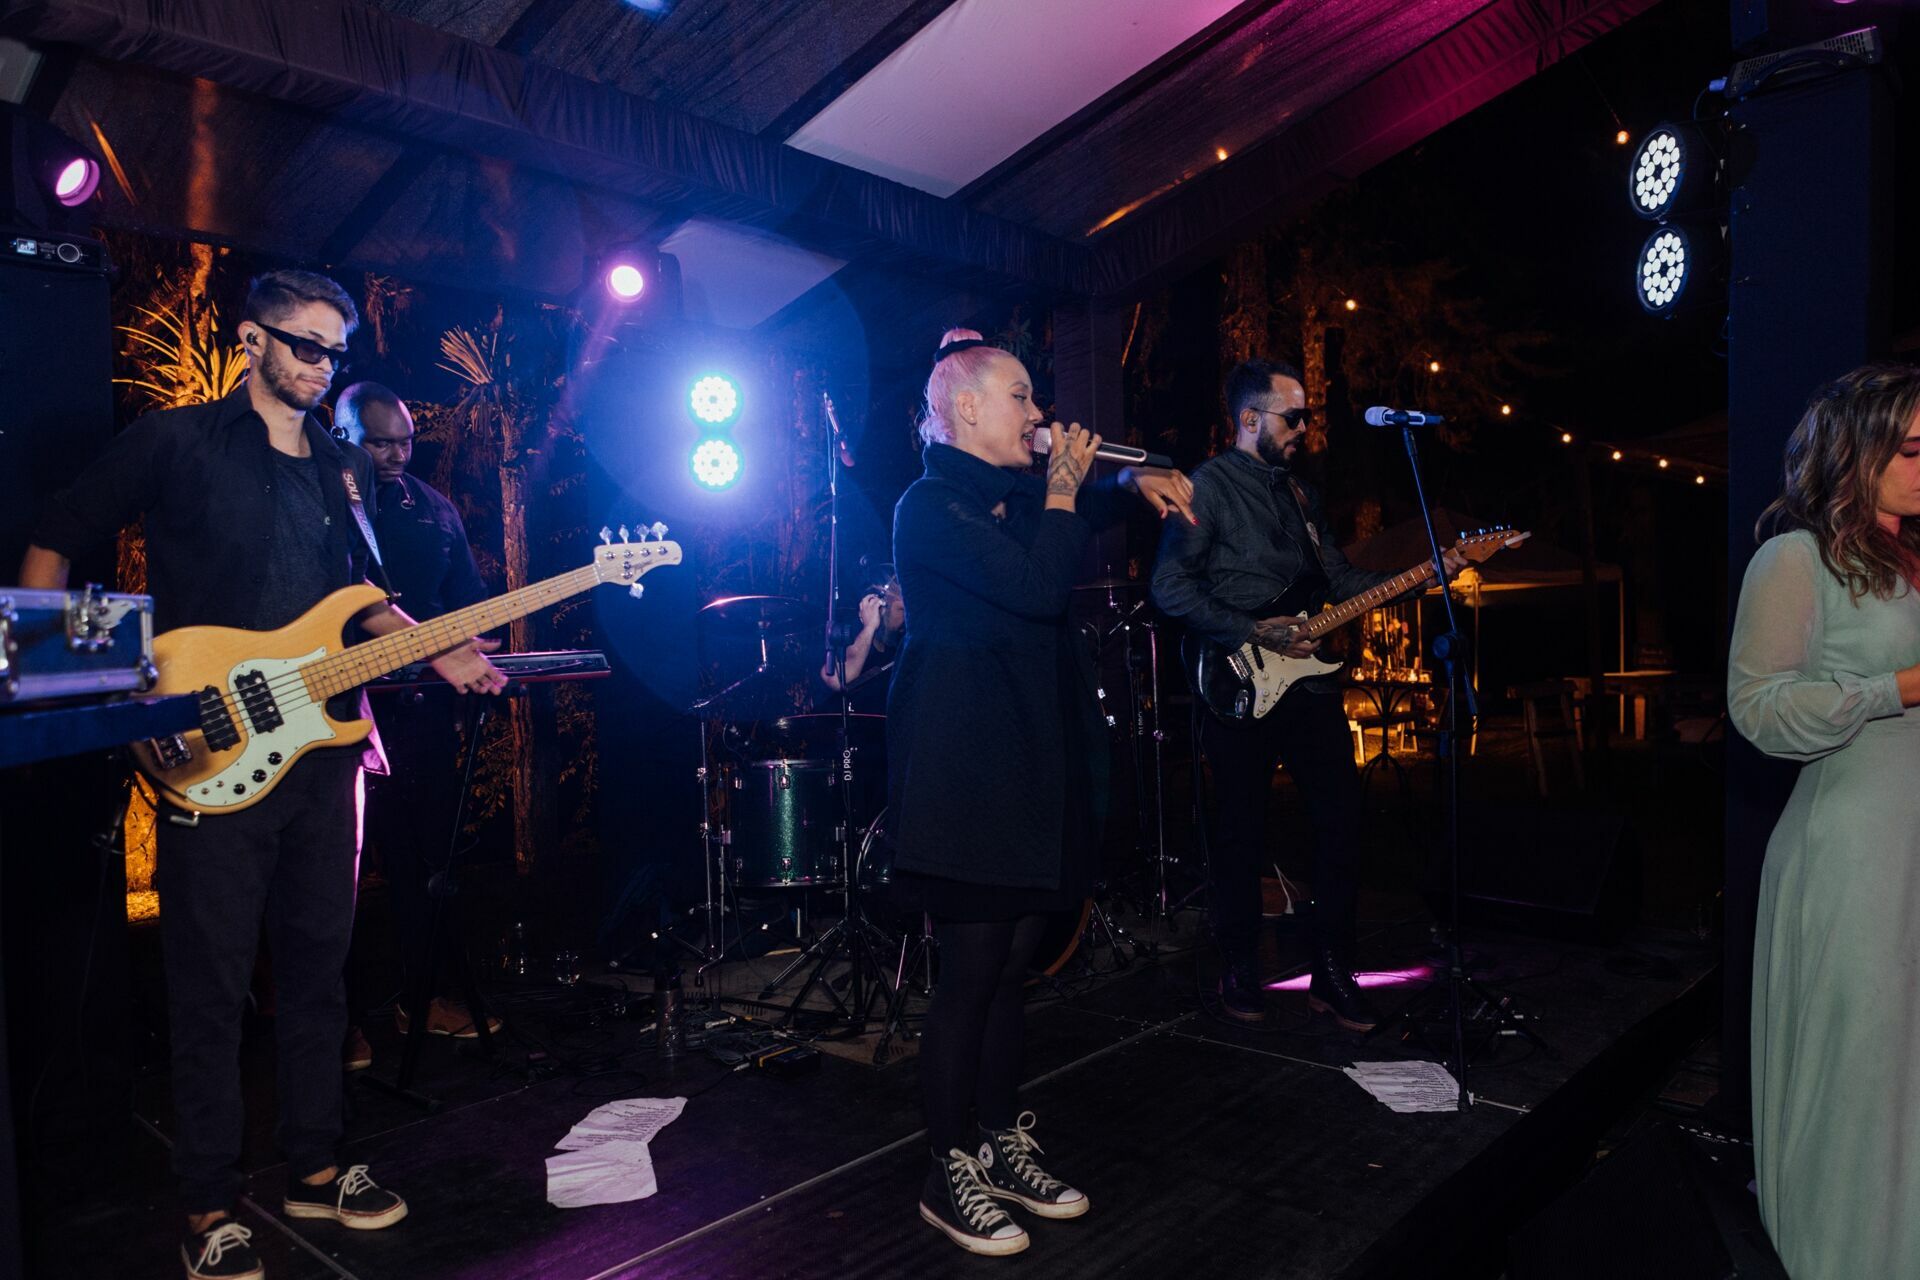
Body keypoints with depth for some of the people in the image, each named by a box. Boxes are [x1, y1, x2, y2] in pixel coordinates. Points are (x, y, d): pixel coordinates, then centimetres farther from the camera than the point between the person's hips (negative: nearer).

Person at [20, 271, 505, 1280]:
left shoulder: (344, 469, 15)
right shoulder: (175, 441, -1)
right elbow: (53, 542, 3)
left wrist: (440, 653, 5)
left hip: (323, 748, 5)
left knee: (318, 966, 13)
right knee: (212, 984, 3)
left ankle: (314, 1170, 27)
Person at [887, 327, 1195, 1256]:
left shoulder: (1012, 494, 14)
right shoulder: (931, 504, -11)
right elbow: (1038, 586, -22)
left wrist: (1137, 478, 14)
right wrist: (1064, 490, -9)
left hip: (1028, 757, 9)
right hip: (966, 765, -8)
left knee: (1010, 961, 14)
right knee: (972, 969, -2)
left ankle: (1003, 1145, 28)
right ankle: (951, 1176, 13)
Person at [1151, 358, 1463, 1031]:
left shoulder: (1302, 492, 18)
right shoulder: (1208, 485, -6)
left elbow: (1341, 579, 19)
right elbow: (1170, 586, -14)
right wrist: (1252, 633, -17)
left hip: (1310, 681, 7)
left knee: (1342, 819, 4)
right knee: (1242, 834, 3)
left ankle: (1332, 975, 15)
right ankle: (1240, 975, 19)